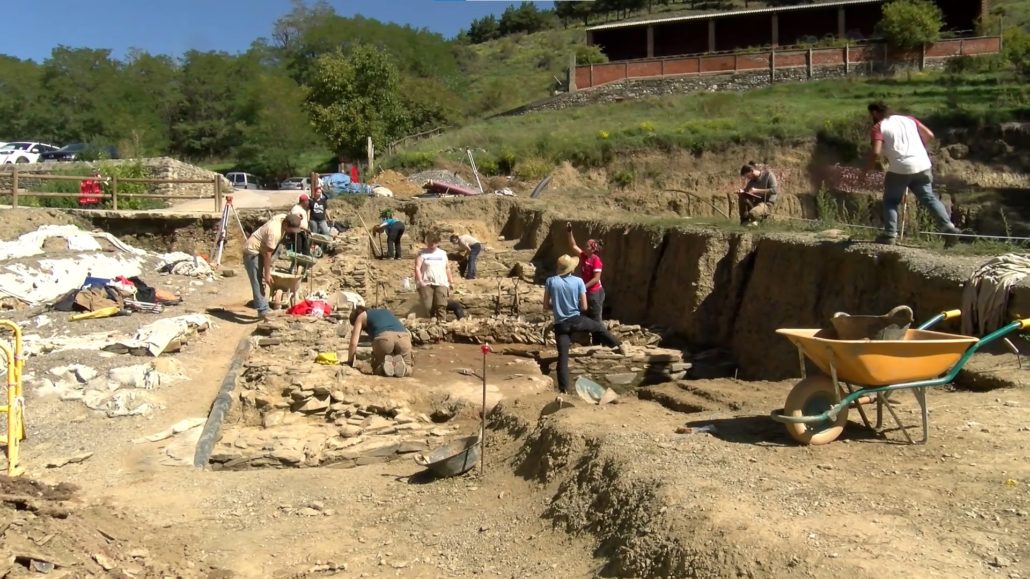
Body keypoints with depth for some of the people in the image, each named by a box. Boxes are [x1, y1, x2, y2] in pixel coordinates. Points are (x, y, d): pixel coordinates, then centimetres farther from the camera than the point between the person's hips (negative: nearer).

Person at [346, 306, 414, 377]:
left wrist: (349, 363, 34)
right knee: (409, 369, 22)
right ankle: (400, 364, -10)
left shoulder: (361, 316, 29)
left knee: (377, 369, 22)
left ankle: (385, 364, -10)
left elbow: (354, 343, 20)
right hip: (403, 337, 3)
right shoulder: (386, 311, 41)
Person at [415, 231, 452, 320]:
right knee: (428, 306, -14)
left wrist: (450, 283, 17)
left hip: (441, 284, 2)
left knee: (441, 305, -15)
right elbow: (417, 267, -2)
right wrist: (420, 281, -12)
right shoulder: (422, 253, 6)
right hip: (426, 284, -2)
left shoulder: (443, 253, 17)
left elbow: (447, 268, 20)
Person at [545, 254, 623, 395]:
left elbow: (546, 306, -2)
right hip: (577, 320, 0)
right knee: (599, 327, 28)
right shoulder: (578, 281, -7)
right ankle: (619, 347, 44)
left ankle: (564, 389, -2)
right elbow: (584, 307, -4)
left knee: (563, 356, 0)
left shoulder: (550, 281, -6)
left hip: (560, 325, 0)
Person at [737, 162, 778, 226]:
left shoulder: (768, 174, -9)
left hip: (767, 204, -7)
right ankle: (744, 220, -8)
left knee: (752, 213, -36)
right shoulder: (752, 180, 8)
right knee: (742, 197, -19)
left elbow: (775, 190, -20)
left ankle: (754, 221, 2)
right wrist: (742, 191, -14)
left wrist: (757, 191, -23)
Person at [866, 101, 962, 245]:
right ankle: (948, 226, 9)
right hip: (922, 166, 5)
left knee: (890, 201, 11)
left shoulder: (878, 127, 0)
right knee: (928, 198, 16)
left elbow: (876, 153, -13)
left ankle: (890, 234, 2)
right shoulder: (908, 119, 16)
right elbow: (929, 135, 13)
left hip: (900, 169, -5)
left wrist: (870, 168, 2)